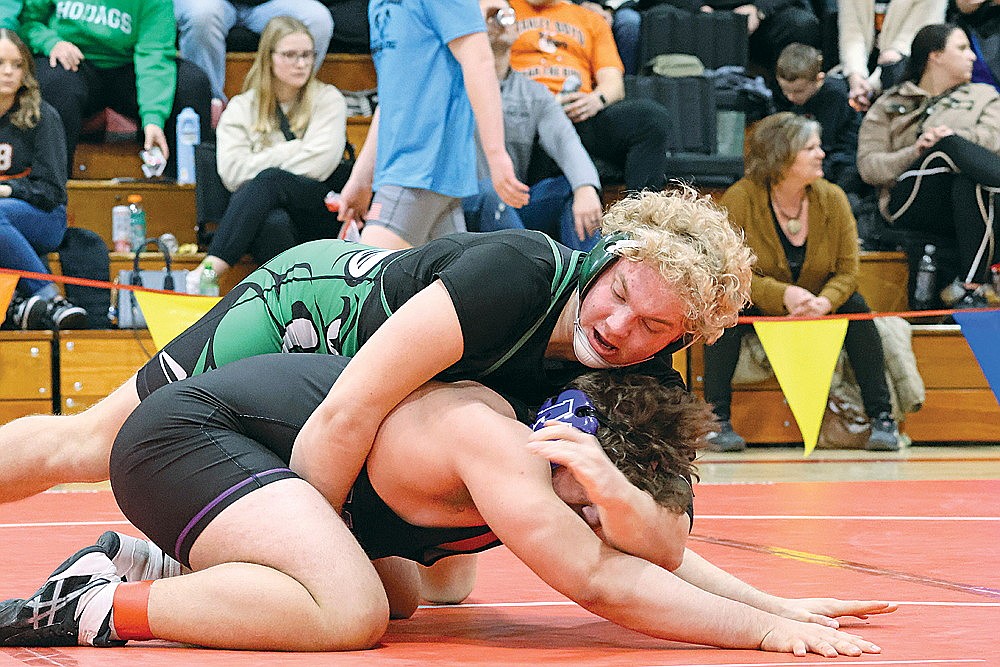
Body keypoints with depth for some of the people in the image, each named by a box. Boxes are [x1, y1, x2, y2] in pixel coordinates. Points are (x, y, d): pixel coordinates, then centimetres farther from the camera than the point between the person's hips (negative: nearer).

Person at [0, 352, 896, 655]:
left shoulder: (544, 455, 3)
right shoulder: (491, 444, -24)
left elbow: (656, 551, 16)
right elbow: (599, 583, -29)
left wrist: (779, 603, 6)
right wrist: (767, 634, -27)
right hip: (185, 431, -10)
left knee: (402, 594, 20)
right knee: (349, 610, -28)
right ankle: (97, 609, -15)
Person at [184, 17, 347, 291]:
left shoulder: (327, 99, 9)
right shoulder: (241, 108, 12)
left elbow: (320, 164, -8)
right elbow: (232, 172, -4)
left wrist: (262, 163, -4)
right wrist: (294, 151, -4)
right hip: (267, 214, 1)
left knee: (268, 180, -33)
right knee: (274, 223, -38)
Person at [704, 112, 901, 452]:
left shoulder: (832, 199, -11)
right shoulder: (740, 199, -20)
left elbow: (847, 271, -9)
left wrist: (825, 302, -32)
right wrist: (782, 295, -35)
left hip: (816, 308, 3)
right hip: (756, 310, -3)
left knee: (856, 306, -23)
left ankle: (881, 418, -19)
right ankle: (717, 421, -25)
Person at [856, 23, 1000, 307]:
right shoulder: (888, 107, 22)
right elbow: (868, 166, 7)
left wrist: (953, 135, -15)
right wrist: (916, 153, -11)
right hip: (910, 204, -2)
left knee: (969, 183, -39)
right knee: (950, 148, -35)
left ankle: (969, 287, -50)